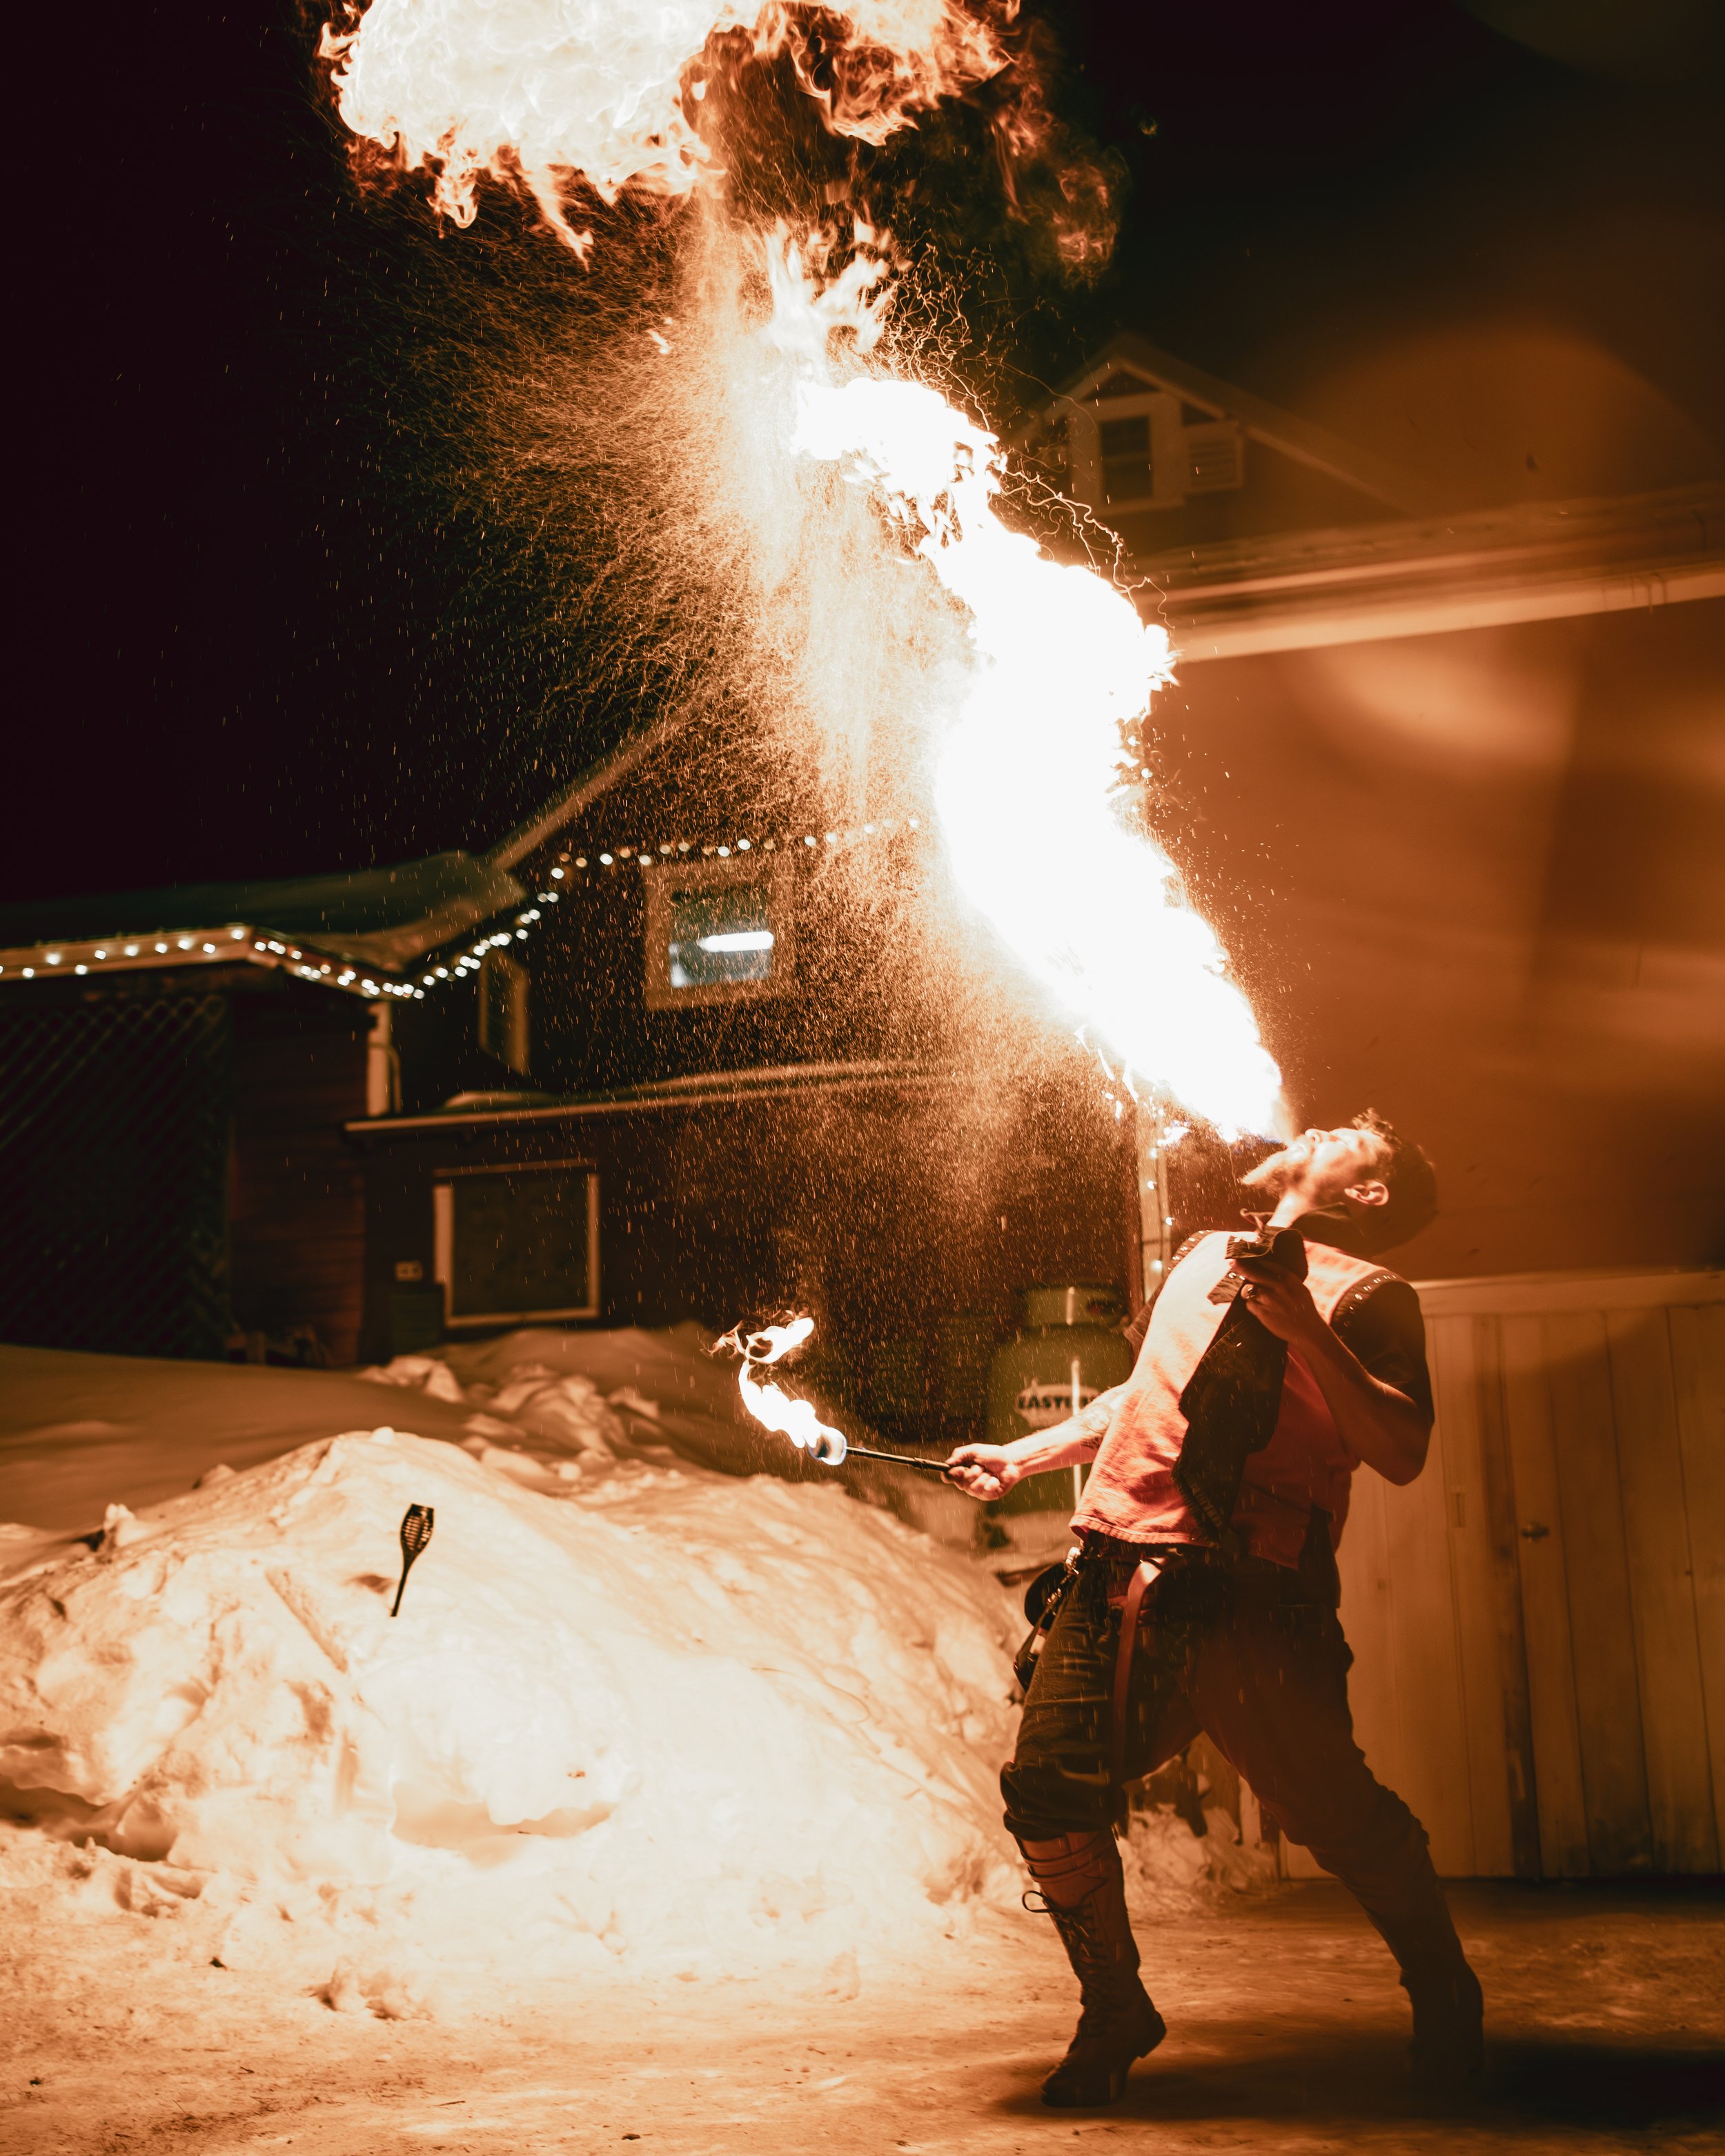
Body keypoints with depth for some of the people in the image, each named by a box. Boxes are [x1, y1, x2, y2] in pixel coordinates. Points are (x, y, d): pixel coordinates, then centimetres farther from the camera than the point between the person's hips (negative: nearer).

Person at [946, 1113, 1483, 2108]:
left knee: (1334, 1814, -6)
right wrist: (1022, 1456, 34)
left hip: (1248, 1595, -5)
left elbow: (1401, 1453, -8)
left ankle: (1445, 1998, 24)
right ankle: (1115, 2017, 19)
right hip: (1116, 1576, 6)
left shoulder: (1369, 1293, 6)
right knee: (1049, 1796, -4)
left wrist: (1304, 1331, -16)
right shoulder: (1205, 1255, 27)